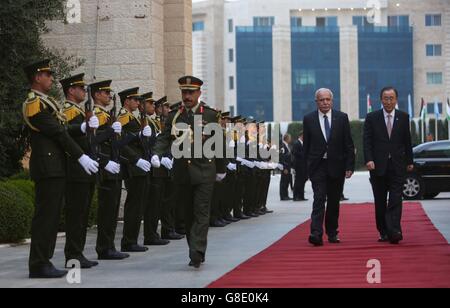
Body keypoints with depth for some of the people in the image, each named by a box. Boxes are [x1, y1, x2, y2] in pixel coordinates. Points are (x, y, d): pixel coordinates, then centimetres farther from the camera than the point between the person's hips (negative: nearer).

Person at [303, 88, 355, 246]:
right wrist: (307, 166, 0)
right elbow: (306, 145, 5)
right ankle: (316, 234, -19)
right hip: (318, 166, -1)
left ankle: (332, 233, 21)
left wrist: (349, 166, -3)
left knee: (334, 201, 9)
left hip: (336, 166, 1)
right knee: (319, 199, -12)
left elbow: (349, 144, 3)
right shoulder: (309, 119, 2)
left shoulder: (342, 118, 3)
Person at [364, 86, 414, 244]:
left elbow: (407, 141, 11)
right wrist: (369, 160, -15)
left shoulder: (404, 117, 7)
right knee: (380, 202, 6)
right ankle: (383, 232, 16)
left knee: (396, 200, -10)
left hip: (397, 166, 0)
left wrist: (410, 161, 12)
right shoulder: (372, 118, 2)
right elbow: (367, 141, -2)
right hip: (378, 166, 0)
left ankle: (394, 232, -18)